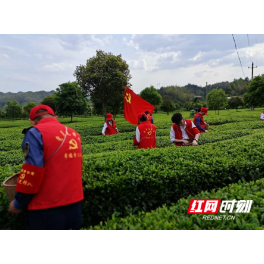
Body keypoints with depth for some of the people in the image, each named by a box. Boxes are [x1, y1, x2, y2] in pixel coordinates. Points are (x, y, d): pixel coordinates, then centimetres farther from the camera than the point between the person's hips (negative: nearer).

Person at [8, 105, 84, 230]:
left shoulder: (35, 133, -11)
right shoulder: (74, 134, 9)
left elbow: (32, 172, -18)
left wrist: (18, 203, -5)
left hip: (47, 208, -6)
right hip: (74, 203, 6)